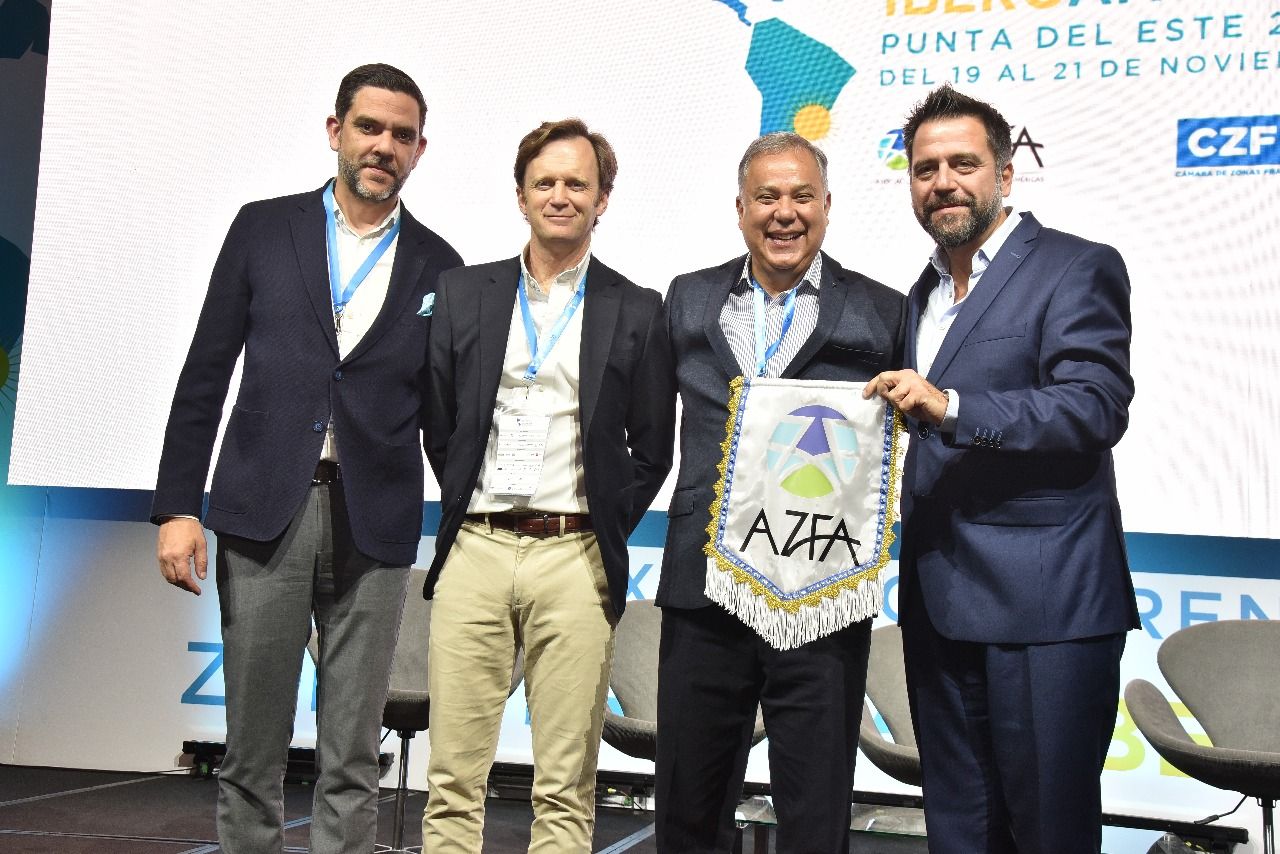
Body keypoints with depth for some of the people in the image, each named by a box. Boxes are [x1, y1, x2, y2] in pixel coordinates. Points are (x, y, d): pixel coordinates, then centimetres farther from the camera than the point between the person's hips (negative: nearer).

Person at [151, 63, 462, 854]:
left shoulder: (437, 266, 8)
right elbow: (205, 375, 5)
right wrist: (177, 506, -2)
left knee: (352, 760, 5)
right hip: (264, 513, 0)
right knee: (253, 750, 6)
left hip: (374, 525, 0)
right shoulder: (264, 228, 7)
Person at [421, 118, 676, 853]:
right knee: (454, 777, 4)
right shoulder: (464, 295, 11)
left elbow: (652, 449, 8)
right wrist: (465, 507, 7)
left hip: (575, 558, -1)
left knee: (566, 789, 2)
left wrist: (605, 534, 2)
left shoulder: (638, 313, 6)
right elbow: (438, 425, 13)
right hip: (475, 549, 2)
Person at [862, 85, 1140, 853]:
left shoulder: (1078, 269, -5)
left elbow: (1096, 408, -18)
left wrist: (950, 406, -26)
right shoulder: (924, 293, 19)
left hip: (1044, 607, -7)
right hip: (940, 607, 7)